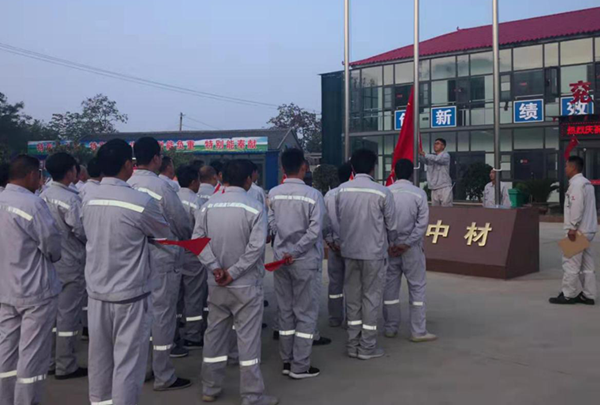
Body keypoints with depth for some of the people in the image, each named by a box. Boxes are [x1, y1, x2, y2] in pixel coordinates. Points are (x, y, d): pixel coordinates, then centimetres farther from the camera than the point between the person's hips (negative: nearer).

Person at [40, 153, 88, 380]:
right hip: (70, 264, -7)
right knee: (68, 315, 1)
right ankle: (65, 366, 9)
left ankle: (49, 360, 25)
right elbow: (82, 231, -18)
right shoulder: (70, 199, -19)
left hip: (49, 262, 7)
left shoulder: (42, 197, 3)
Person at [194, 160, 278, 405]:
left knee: (214, 334, 15)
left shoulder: (208, 206, 3)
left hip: (216, 284, 5)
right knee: (248, 338, 1)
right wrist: (234, 272, -15)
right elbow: (256, 247, -20)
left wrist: (214, 267, -9)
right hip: (246, 284, -5)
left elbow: (197, 240, -3)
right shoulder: (254, 207, -12)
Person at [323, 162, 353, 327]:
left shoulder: (329, 195, 1)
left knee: (335, 282, 11)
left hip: (334, 244, 4)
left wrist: (329, 239, 3)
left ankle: (335, 319, 16)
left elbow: (324, 220, -1)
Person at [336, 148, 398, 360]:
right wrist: (390, 242, 17)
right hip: (374, 252, -4)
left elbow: (339, 219, 2)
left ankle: (353, 344, 19)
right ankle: (367, 347, 12)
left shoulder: (342, 190, -3)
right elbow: (391, 224, -4)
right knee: (371, 297, 6)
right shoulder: (382, 192, -13)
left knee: (352, 297, 13)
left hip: (349, 251, 4)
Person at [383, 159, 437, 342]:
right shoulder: (419, 194, -6)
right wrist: (407, 243, -12)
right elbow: (422, 222, -12)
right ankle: (418, 331, 3)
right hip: (411, 247, -2)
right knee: (417, 287, 4)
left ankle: (390, 328, 19)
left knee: (390, 286, 11)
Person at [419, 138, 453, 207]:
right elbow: (422, 160, -3)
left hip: (445, 188, -5)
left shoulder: (446, 155, 1)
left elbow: (437, 159, -19)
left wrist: (423, 154, -26)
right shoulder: (430, 157, 16)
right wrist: (419, 153, -22)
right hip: (434, 189, 5)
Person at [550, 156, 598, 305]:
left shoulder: (576, 184, -14)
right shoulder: (586, 183, 17)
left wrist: (572, 228, -20)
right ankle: (588, 295, 14)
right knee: (587, 264, 10)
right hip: (587, 230, 10)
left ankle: (569, 295, 1)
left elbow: (577, 207, -22)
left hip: (578, 231, -10)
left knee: (571, 262, -4)